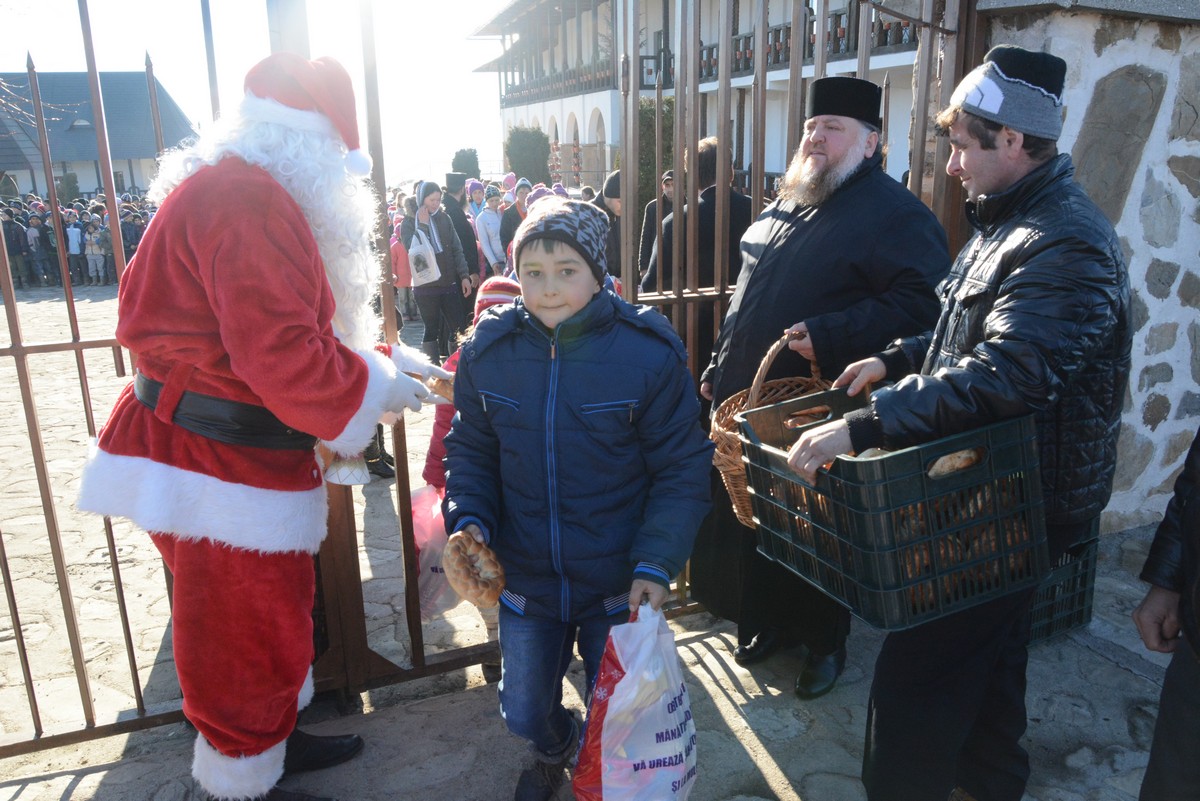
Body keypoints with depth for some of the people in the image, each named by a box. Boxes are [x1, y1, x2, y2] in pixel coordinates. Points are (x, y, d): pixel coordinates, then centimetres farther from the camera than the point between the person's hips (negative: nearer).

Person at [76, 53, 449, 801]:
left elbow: (299, 333, 15)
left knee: (276, 617, 24)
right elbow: (281, 355, -28)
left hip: (237, 454, 11)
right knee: (246, 635, 6)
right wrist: (376, 384, -13)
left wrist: (382, 357, 9)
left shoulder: (240, 190, 15)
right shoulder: (248, 201, -21)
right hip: (218, 465, -11)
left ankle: (273, 737, 43)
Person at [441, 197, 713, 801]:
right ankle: (552, 748, 58)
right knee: (524, 714, 20)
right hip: (524, 581, 3)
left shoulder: (648, 352, -17)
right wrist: (468, 520, -13)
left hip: (619, 585, -2)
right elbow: (470, 451, 4)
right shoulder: (489, 349, -7)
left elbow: (682, 471, -12)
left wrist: (657, 564, -20)